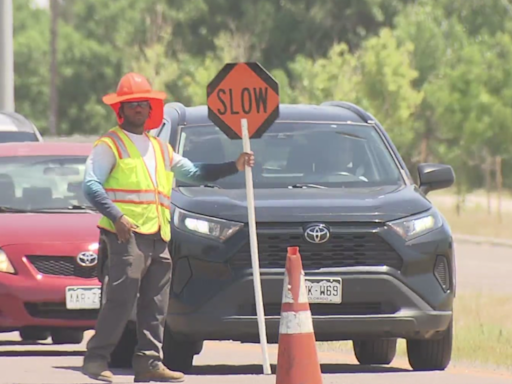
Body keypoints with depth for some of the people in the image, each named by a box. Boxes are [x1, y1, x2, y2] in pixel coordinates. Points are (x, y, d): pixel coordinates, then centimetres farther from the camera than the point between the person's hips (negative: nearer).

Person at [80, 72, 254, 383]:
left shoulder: (160, 149, 26)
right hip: (128, 233, -7)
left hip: (158, 236, 7)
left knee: (155, 305, 3)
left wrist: (235, 167, 21)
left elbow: (193, 173, 32)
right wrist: (116, 216, -19)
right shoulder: (110, 145, 4)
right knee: (122, 299, -14)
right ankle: (96, 358, -9)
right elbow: (91, 186, -6)